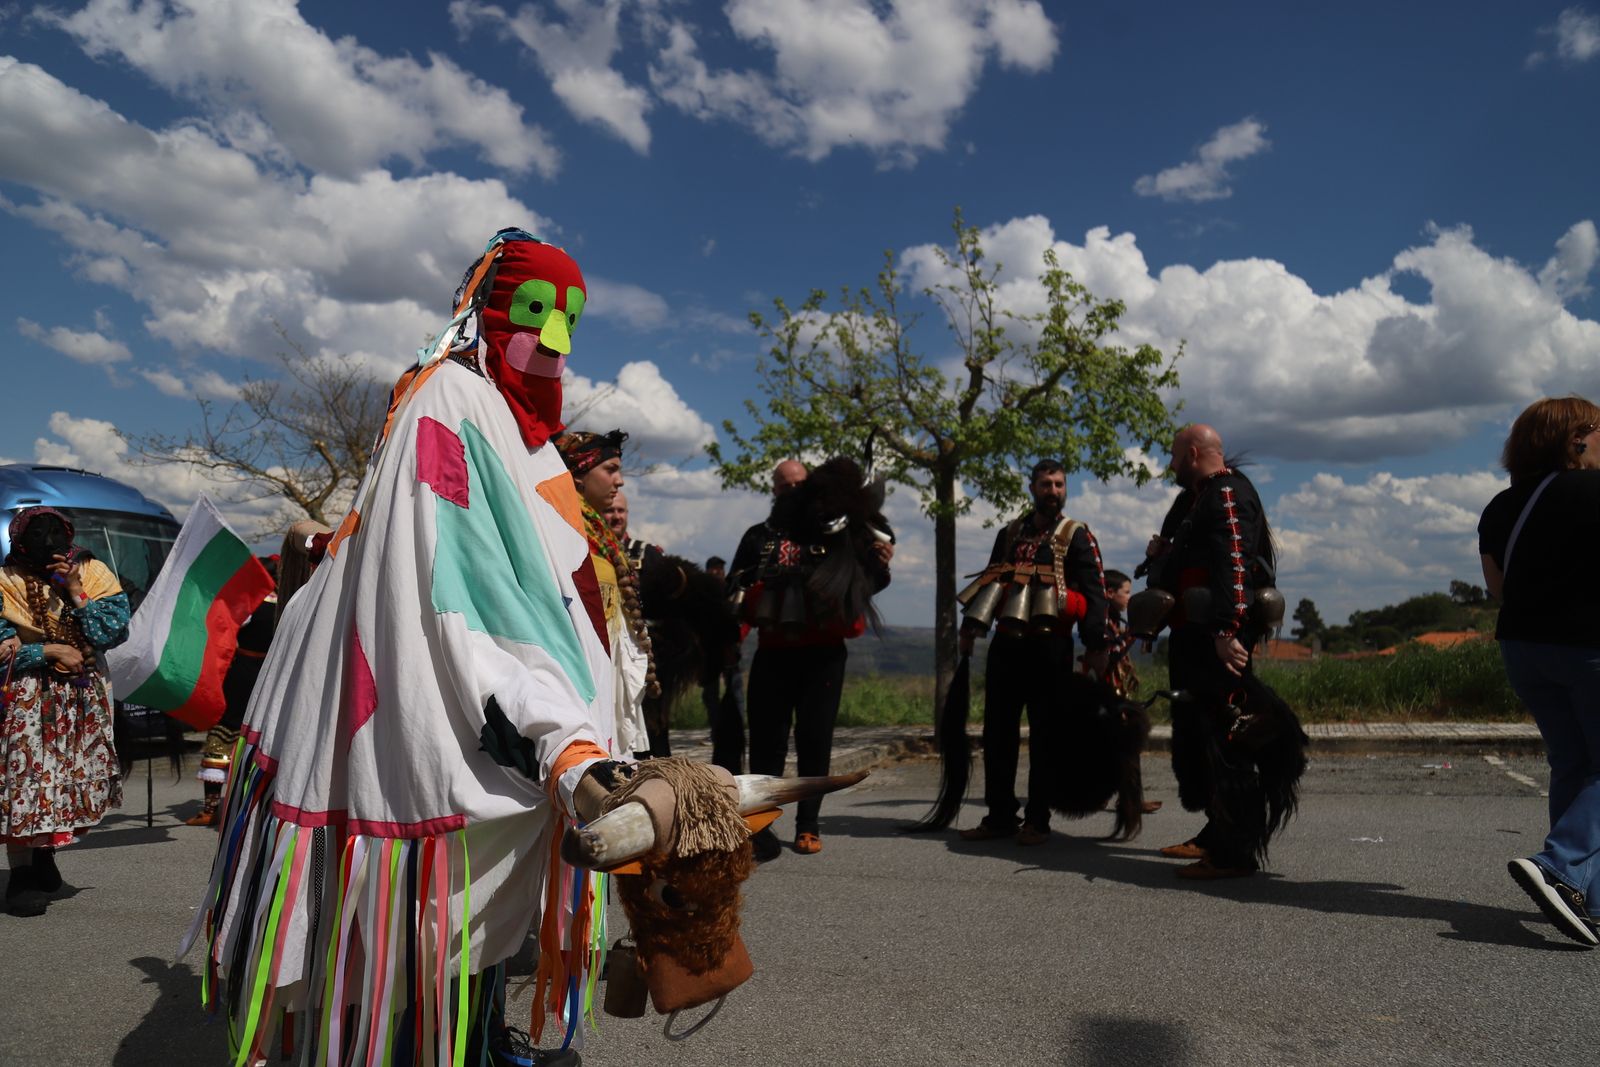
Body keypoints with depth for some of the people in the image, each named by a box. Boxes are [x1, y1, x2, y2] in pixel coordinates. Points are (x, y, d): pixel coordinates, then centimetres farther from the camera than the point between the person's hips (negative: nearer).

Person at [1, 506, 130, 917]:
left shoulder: (94, 574, 0)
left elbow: (114, 630, -11)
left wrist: (75, 592, -16)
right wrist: (51, 651, -15)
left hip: (84, 695, 3)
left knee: (78, 777, 7)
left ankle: (44, 855, 31)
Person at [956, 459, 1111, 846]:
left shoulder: (1077, 536, 2)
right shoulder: (1009, 533, 16)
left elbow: (1094, 593, -3)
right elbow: (990, 580, 19)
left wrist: (1095, 645, -13)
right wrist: (971, 626, 8)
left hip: (1050, 647, -4)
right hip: (1006, 644, 5)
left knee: (1044, 735, 1)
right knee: (997, 733, 6)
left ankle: (1037, 820, 10)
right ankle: (999, 816, 15)